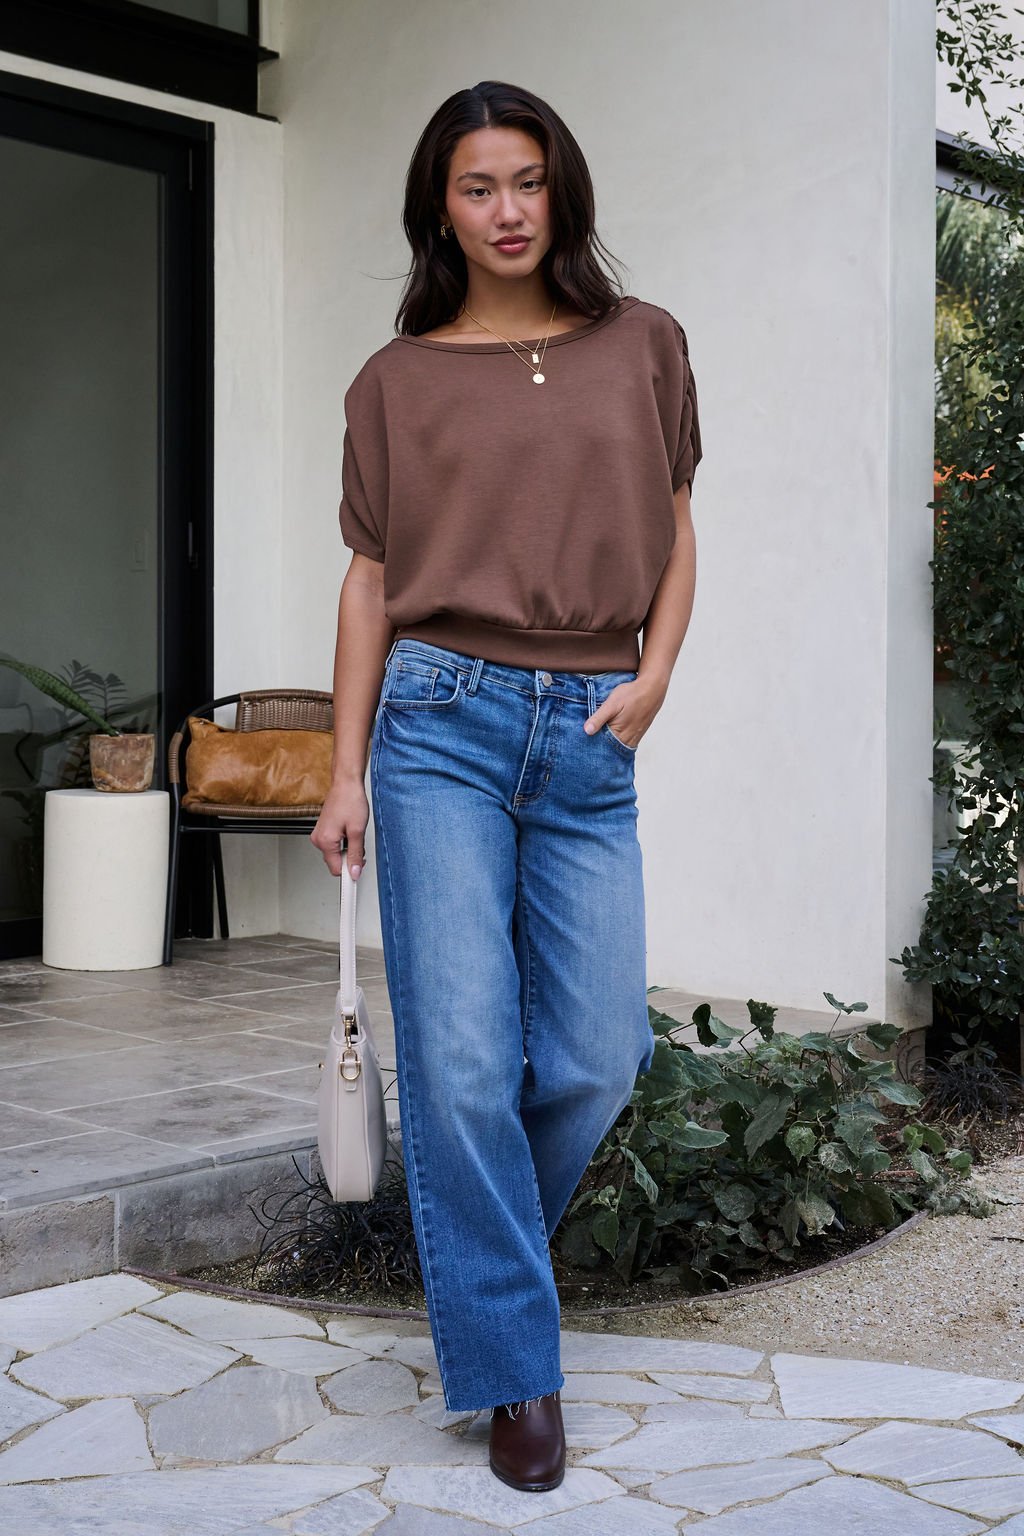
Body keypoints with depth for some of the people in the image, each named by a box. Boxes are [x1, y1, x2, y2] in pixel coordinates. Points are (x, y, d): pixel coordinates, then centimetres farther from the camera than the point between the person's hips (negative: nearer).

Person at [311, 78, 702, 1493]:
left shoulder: (642, 346, 12)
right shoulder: (398, 379, 8)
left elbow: (675, 532, 16)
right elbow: (371, 579, 8)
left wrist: (654, 677, 0)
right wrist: (347, 772, 4)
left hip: (591, 739, 2)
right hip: (444, 716, -1)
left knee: (595, 1060, -1)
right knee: (462, 1056, -6)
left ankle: (476, 1247, 30)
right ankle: (514, 1367, 9)